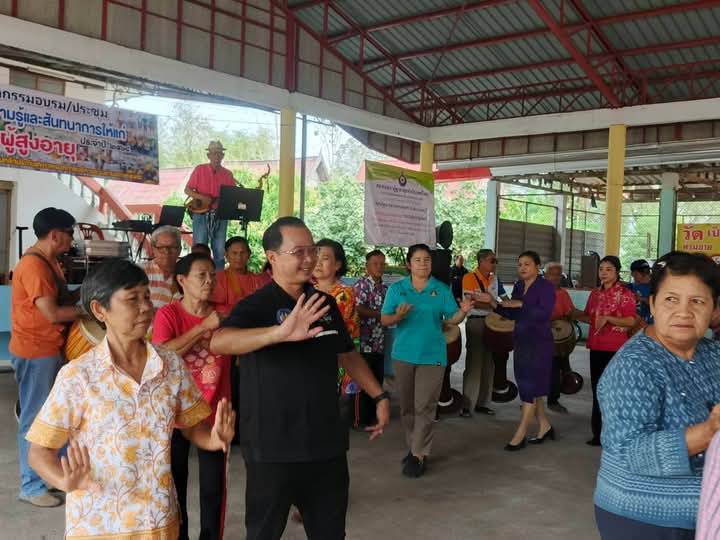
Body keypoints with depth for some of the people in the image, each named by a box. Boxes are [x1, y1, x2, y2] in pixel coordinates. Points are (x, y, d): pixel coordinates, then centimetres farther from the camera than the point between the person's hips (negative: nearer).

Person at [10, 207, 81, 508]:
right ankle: (31, 486, 12)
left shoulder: (48, 261, 11)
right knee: (35, 419, 1)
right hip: (34, 353, -10)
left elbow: (62, 296, 16)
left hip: (51, 349, 10)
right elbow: (53, 313, -25)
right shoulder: (33, 265, -22)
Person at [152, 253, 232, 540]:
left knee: (214, 487, 8)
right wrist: (204, 326, -22)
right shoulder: (168, 314, -8)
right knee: (175, 484, 13)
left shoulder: (223, 315, 1)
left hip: (214, 413, 2)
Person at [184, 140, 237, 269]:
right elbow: (187, 190, 1)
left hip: (220, 216, 3)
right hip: (201, 215, -2)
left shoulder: (228, 174, 8)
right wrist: (202, 197, -15)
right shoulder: (200, 170, 1)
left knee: (220, 251, 6)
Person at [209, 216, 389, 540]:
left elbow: (347, 355, 19)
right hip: (273, 448, -5)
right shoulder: (255, 306, -13)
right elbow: (218, 342, -33)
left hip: (327, 443, 5)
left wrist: (380, 396, 13)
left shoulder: (325, 304, 6)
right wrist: (281, 333, -48)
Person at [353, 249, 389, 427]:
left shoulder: (385, 287, 14)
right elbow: (358, 309, -20)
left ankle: (373, 413, 25)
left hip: (380, 342, 7)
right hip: (365, 342, -7)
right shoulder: (361, 284, -9)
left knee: (378, 379, 13)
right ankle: (363, 418, 9)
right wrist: (381, 315, -17)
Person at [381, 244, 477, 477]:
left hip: (432, 355, -2)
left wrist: (463, 311, -23)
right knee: (407, 406, 12)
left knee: (424, 407, -4)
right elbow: (384, 320, -2)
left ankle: (419, 455, 2)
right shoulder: (396, 289, 1)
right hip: (403, 354, 2)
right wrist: (397, 316, -22)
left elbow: (452, 319, -3)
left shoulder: (442, 290, 0)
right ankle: (413, 447, 28)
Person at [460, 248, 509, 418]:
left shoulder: (495, 280, 12)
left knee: (488, 364, 9)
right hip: (475, 322, -6)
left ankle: (482, 403, 18)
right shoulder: (469, 278, -8)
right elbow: (472, 301, -16)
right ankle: (466, 405, -1)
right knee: (474, 364, -6)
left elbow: (505, 298, 18)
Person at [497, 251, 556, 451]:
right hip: (521, 341, 8)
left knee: (530, 387, -6)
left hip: (539, 342, -8)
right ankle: (544, 426, 28)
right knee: (528, 386, 13)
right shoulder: (518, 286, 10)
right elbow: (512, 314, 11)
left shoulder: (546, 287, -10)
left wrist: (521, 304, -26)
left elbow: (545, 313, -23)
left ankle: (520, 434, -2)